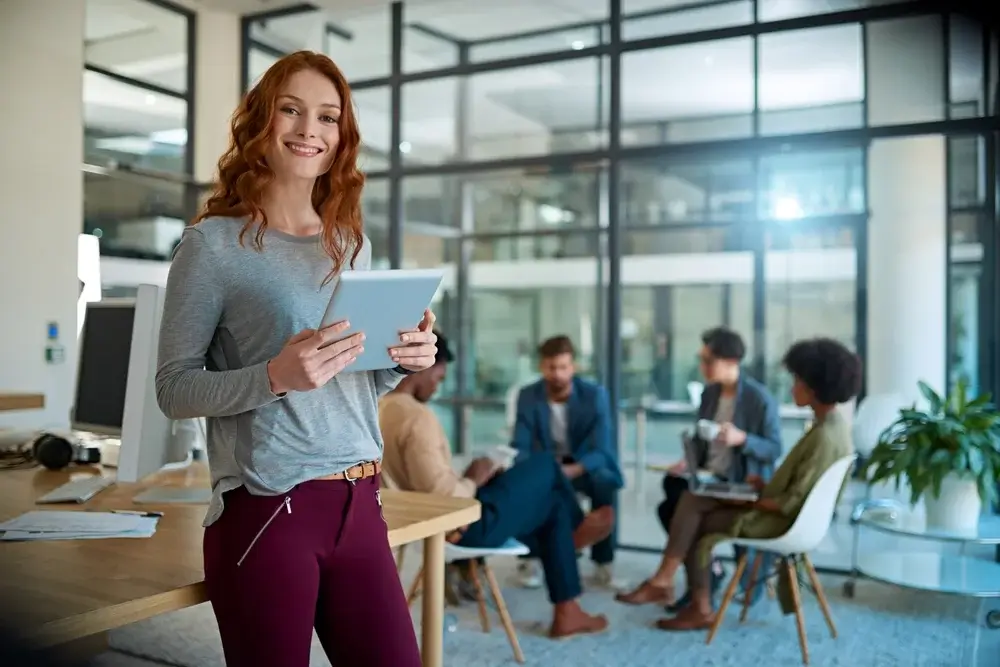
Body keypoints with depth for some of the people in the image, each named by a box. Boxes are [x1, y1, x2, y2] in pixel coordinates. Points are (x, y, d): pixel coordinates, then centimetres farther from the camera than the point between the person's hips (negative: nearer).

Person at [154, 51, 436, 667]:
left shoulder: (353, 244, 11)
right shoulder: (214, 242, -5)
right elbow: (174, 390, -7)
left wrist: (405, 362, -3)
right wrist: (275, 377, -23)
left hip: (360, 503, 5)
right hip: (266, 511, -5)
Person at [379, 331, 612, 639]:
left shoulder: (377, 411, 2)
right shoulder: (417, 416, -28)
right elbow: (441, 494, -33)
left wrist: (465, 480, 8)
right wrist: (474, 481, -13)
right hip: (469, 523, -10)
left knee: (553, 505, 19)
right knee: (545, 466, 8)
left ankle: (566, 613, 26)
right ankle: (577, 528, 38)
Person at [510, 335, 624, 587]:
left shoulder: (595, 394, -16)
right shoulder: (528, 396, -10)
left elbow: (600, 451, -22)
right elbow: (520, 447, -12)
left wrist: (571, 470, -43)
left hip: (586, 465, -1)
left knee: (605, 482, -34)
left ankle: (603, 561, -17)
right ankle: (529, 557, -13)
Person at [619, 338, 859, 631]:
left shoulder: (825, 436, -24)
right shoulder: (831, 423, 7)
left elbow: (793, 503, -23)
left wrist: (751, 501, -11)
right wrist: (768, 485, 6)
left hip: (782, 521, -9)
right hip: (786, 512, 9)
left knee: (694, 522, -3)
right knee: (692, 499, 0)